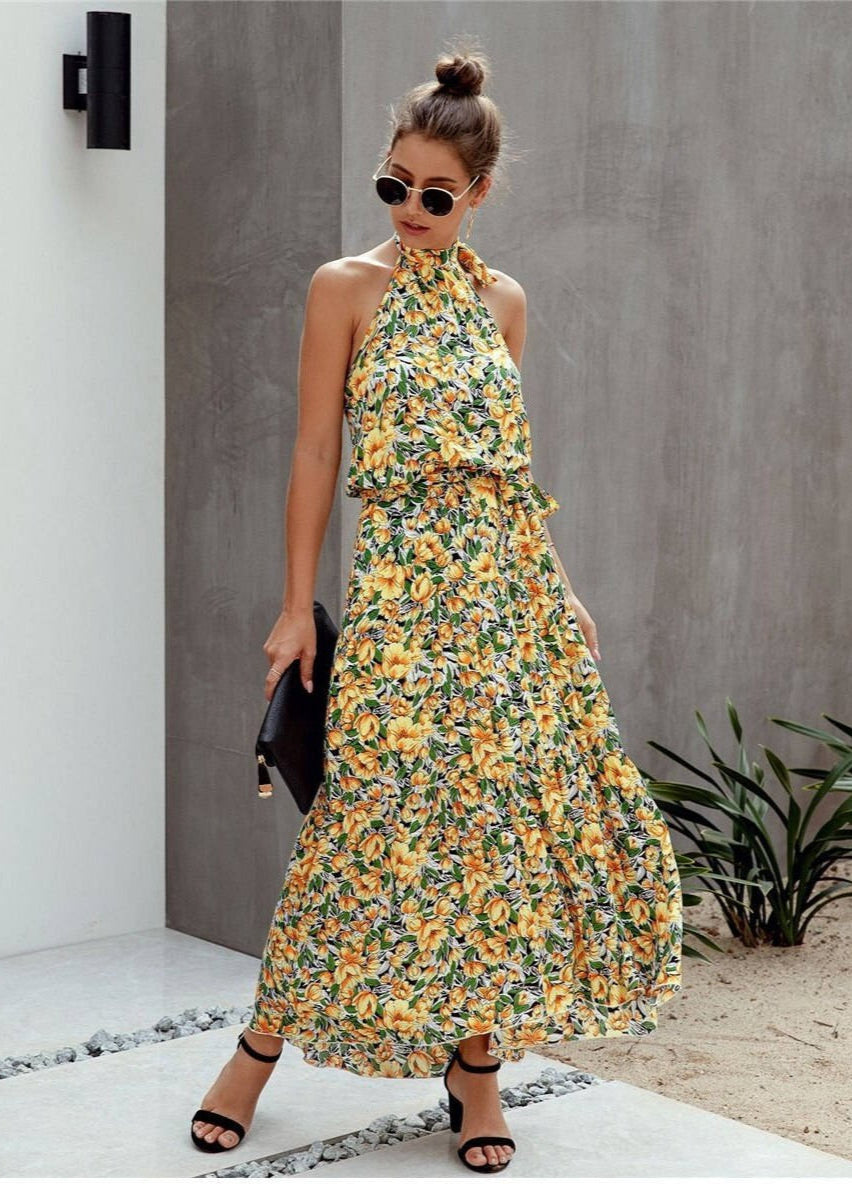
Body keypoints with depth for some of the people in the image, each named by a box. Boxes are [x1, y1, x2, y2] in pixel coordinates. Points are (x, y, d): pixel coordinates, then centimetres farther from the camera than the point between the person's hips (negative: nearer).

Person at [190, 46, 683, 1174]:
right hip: (401, 585, -4)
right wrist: (299, 604, -4)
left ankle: (476, 1064, 15)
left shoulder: (502, 298, 11)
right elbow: (317, 453, -1)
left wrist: (556, 581, 12)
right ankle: (264, 1042, 12)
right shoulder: (346, 288, 0)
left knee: (508, 815, 3)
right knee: (380, 813, -5)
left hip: (510, 586, 4)